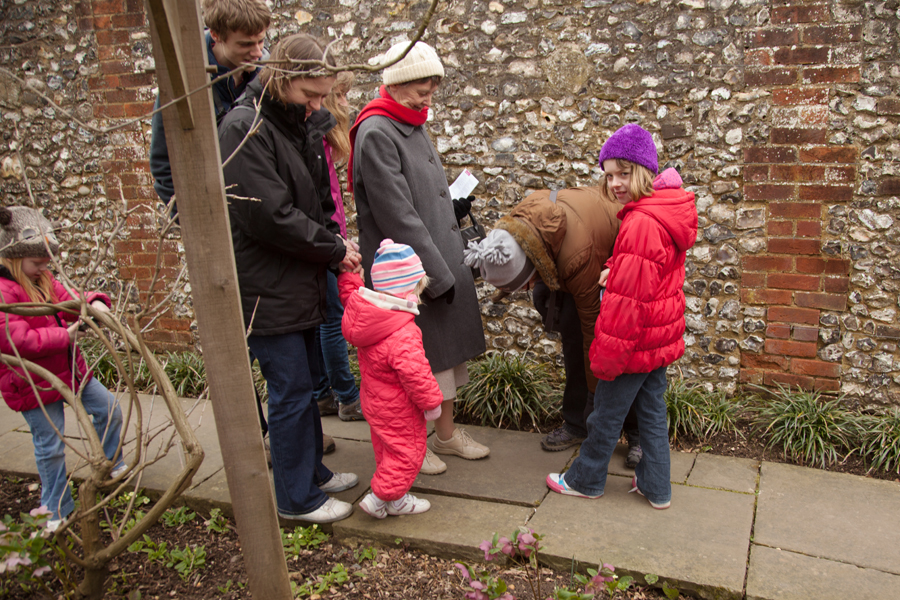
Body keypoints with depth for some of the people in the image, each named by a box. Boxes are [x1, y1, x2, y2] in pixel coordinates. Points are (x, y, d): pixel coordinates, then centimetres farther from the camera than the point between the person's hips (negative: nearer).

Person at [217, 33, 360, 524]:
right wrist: (334, 248, -13)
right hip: (267, 290, -9)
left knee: (303, 384, 18)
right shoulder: (244, 128, -17)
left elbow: (316, 201, 16)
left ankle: (311, 470, 34)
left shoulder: (293, 125, 12)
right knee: (290, 391, 0)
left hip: (297, 283, 9)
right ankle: (296, 498, 16)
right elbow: (270, 216, -23)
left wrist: (334, 248, -1)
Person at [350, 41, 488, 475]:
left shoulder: (414, 126, 13)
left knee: (449, 350, 17)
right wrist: (437, 275, -18)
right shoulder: (376, 133, -16)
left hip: (441, 262, 9)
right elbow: (398, 217, -21)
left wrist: (453, 263, 14)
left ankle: (446, 433, 33)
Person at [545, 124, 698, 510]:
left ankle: (586, 480, 27)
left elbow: (626, 299, -25)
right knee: (652, 409, 18)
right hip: (662, 335, 9)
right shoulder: (667, 210, 5)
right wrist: (616, 271, 1)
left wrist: (606, 355, -18)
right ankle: (656, 486, 30)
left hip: (634, 340, -9)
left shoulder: (641, 223, -26)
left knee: (606, 412, 9)